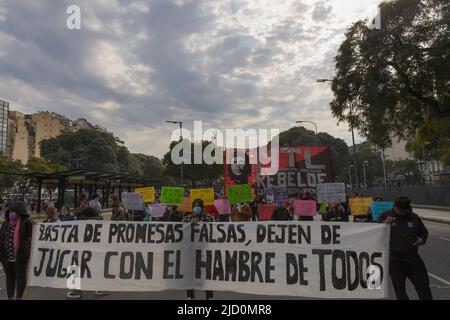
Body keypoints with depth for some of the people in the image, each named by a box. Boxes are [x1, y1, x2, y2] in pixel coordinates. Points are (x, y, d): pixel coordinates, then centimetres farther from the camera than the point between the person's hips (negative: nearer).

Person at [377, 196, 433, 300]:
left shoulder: (414, 217, 7)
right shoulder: (385, 216, -3)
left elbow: (424, 232, 19)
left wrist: (422, 239, -4)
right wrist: (384, 224, -27)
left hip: (413, 259, 3)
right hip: (395, 261, -3)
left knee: (423, 286, 9)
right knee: (400, 289, 8)